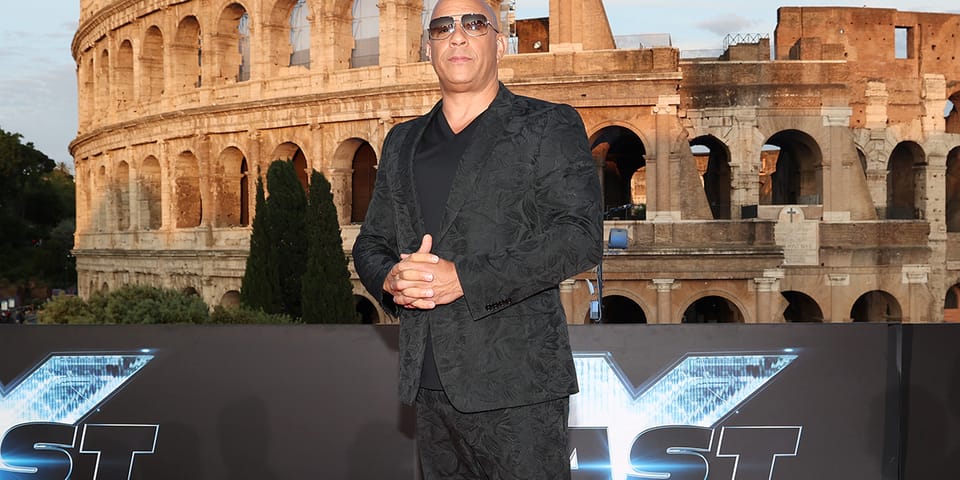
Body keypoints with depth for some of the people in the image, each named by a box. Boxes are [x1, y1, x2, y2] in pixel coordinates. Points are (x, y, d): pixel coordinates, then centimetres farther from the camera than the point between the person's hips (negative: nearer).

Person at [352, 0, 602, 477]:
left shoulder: (549, 127, 1)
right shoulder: (402, 142, 17)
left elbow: (580, 234, -12)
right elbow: (370, 243, 20)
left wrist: (465, 278, -19)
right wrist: (390, 281, -5)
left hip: (515, 384, -5)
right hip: (429, 384, 5)